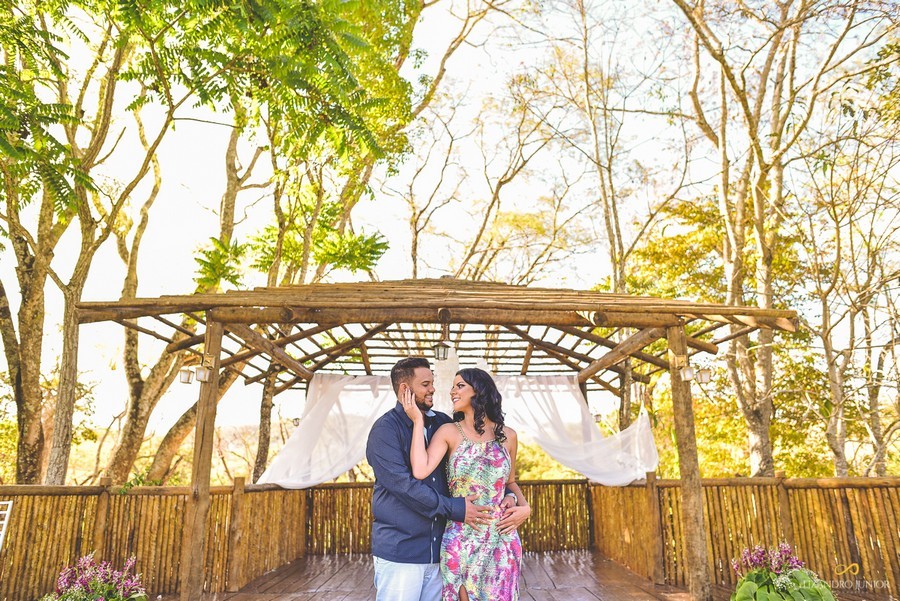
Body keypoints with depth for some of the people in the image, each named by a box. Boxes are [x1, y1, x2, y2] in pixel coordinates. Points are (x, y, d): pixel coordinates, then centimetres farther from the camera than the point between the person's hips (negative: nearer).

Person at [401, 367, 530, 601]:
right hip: (461, 537, -2)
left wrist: (525, 507, -2)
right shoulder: (449, 432, -3)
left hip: (502, 537, 2)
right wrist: (418, 420, -14)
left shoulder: (507, 435, 4)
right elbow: (420, 471, -19)